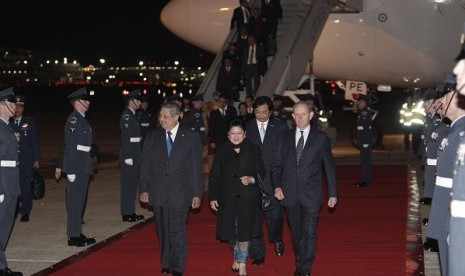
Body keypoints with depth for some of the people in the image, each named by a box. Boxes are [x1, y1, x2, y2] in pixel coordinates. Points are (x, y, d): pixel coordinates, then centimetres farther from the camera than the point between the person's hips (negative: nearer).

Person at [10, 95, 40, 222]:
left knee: (26, 186, 2)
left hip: (26, 160, -1)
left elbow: (35, 142, 4)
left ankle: (25, 212, 12)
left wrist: (36, 159, 0)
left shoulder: (29, 122, 4)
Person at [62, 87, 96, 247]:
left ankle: (77, 233, 23)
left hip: (84, 167, 10)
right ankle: (74, 236, 2)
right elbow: (70, 146, -19)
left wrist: (90, 165, 19)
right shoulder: (73, 120, -14)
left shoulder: (81, 119, 15)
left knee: (80, 200, 14)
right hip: (76, 167, -10)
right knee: (75, 200, -4)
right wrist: (71, 170, -21)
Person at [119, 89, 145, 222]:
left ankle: (130, 212, 22)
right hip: (129, 156, -9)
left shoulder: (132, 115, 14)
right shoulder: (126, 115, -15)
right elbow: (125, 137, -19)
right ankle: (127, 214, 5)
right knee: (128, 185, -2)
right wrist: (128, 157, -21)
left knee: (132, 185, 14)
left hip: (134, 156, 9)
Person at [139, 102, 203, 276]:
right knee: (163, 232, 9)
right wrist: (144, 189, 2)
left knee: (177, 231, -6)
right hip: (158, 192, 3)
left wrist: (197, 193, -2)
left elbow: (197, 168, 1)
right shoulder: (152, 136, 6)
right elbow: (145, 164, 8)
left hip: (180, 192, -3)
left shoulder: (191, 137, 0)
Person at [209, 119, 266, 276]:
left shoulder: (253, 150, -1)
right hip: (227, 198, 1)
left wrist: (252, 179, -19)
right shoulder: (222, 151, 2)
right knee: (230, 230, 6)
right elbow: (214, 176, 4)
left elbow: (261, 172, 2)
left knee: (244, 230, 1)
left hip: (248, 198, -1)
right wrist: (213, 197, 0)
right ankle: (237, 257, 33)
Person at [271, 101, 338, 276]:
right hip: (290, 194, 3)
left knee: (309, 233, -4)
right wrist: (277, 186, -5)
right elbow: (276, 165, 10)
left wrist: (333, 193, 2)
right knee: (296, 232, 12)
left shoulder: (321, 138, 0)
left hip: (311, 195, -3)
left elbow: (329, 167, 3)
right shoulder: (285, 138, 7)